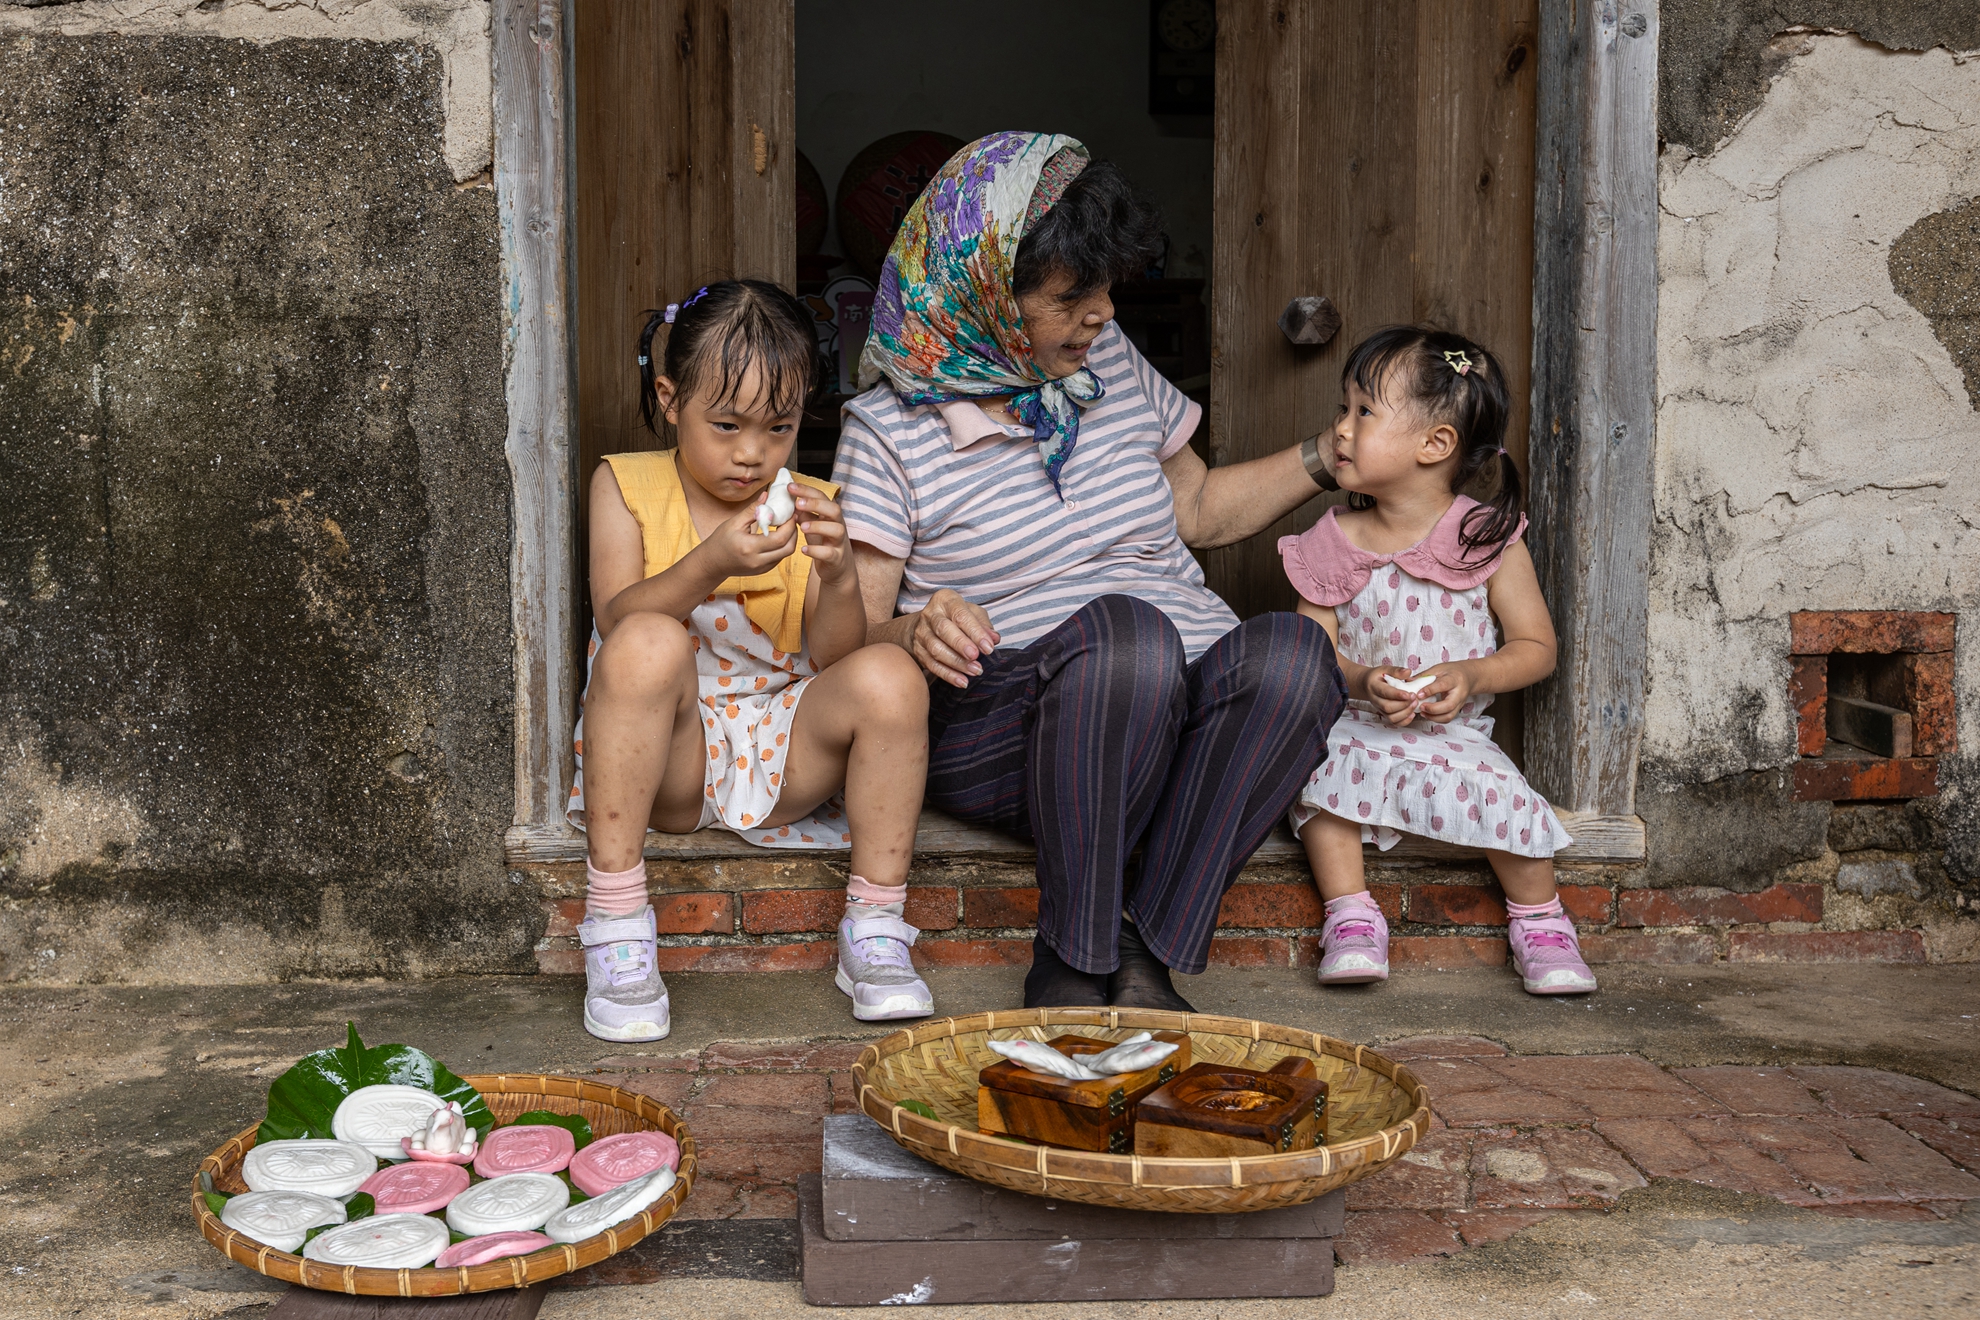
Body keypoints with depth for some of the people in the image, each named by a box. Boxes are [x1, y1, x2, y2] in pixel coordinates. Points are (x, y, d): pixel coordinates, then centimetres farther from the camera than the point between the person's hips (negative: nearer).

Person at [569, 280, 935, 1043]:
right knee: (647, 646, -33)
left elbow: (834, 657, -4)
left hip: (780, 751, 2)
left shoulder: (809, 506, 7)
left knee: (890, 678, -25)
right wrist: (708, 566, -30)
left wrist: (839, 579, -25)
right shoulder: (626, 485, 3)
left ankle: (875, 935, -13)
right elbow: (617, 620, -13)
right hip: (665, 760, -2)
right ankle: (615, 928, -27)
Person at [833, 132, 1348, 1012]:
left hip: (1183, 712, 5)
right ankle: (1070, 965, -25)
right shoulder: (891, 428, -2)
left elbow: (1199, 508, 27)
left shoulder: (1109, 361, 14)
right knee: (1123, 630, -37)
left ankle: (1146, 950, -25)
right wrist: (915, 634, -28)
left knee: (1292, 651, -28)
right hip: (996, 725, -4)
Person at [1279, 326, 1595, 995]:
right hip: (1359, 728, 1)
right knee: (1320, 769, -28)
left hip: (1456, 734, -1)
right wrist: (1362, 682, -22)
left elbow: (1536, 647, -2)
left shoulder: (1488, 539, -5)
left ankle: (1539, 923, 1)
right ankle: (1350, 918, -13)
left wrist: (1472, 676, -21)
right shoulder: (1334, 543, 0)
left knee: (1504, 794, -26)